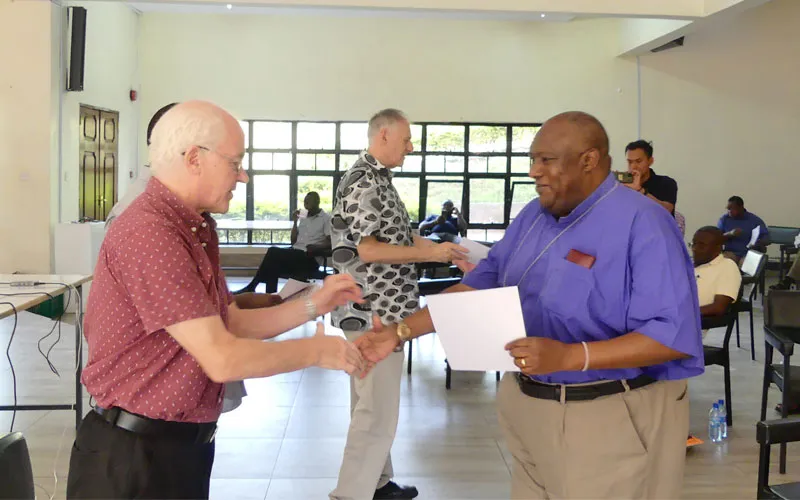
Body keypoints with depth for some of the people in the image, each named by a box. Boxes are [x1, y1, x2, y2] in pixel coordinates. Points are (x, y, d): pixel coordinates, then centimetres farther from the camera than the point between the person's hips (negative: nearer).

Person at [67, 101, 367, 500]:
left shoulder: (195, 231, 9)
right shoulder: (149, 234, -23)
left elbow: (232, 325, 11)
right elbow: (223, 359, -26)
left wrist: (313, 305, 3)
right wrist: (317, 351, -14)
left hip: (182, 446, 9)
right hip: (135, 455, -9)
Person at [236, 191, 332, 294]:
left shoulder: (327, 219, 1)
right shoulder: (303, 218, 21)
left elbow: (331, 243, -8)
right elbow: (293, 241, 19)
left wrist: (317, 248, -26)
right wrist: (295, 222, 9)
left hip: (310, 258, -7)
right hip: (296, 253, 7)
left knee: (273, 252, -24)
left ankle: (251, 287, -19)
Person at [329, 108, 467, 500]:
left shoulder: (379, 179, 14)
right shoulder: (362, 181, -16)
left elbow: (399, 237, 18)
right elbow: (367, 250, -21)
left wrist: (447, 250, 10)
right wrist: (430, 253, -17)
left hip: (382, 309, 10)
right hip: (372, 312, -10)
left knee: (375, 403, 18)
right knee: (377, 410, -7)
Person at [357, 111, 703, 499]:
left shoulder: (643, 224, -18)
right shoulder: (533, 216, 6)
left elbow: (674, 335, -23)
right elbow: (482, 286, 10)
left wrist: (568, 357, -32)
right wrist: (401, 332, 1)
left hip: (612, 419, -7)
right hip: (529, 409, 7)